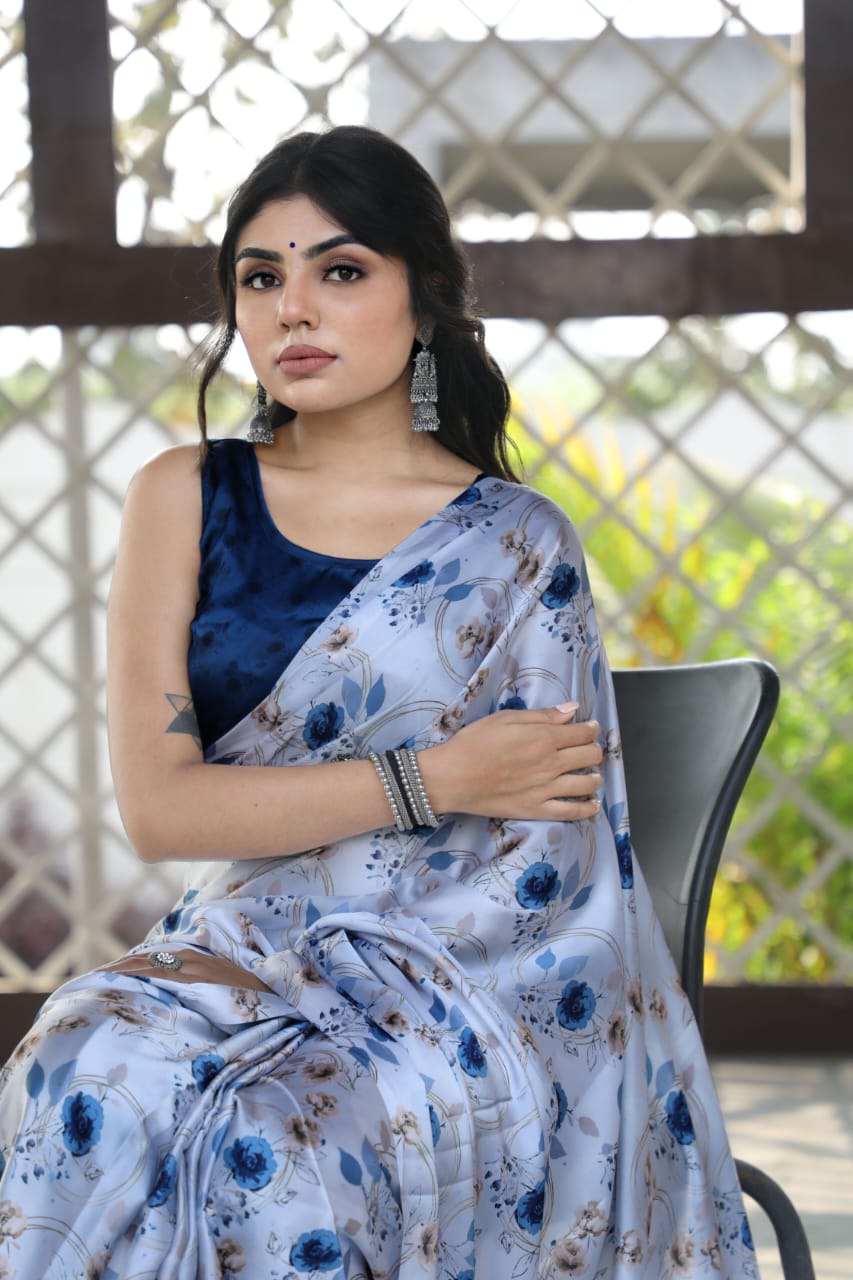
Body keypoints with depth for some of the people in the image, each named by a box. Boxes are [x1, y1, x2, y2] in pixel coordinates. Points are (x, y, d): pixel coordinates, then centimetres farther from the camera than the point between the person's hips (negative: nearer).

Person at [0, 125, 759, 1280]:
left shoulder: (515, 542, 0)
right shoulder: (184, 499, 6)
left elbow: (542, 872, -3)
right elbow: (156, 807, -4)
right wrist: (432, 781, -10)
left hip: (461, 993, -2)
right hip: (236, 957, 2)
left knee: (260, 1142, -32)